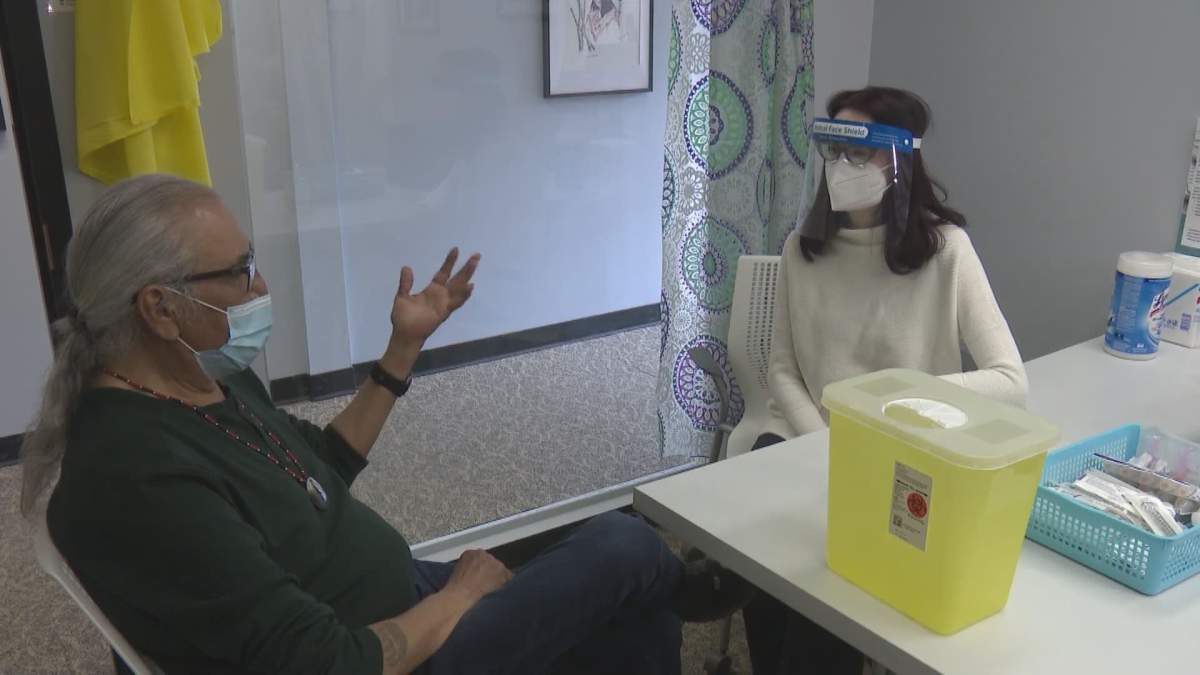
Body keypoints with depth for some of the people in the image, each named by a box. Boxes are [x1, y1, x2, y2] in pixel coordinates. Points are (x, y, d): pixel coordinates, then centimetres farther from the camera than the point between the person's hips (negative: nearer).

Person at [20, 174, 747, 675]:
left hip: (401, 596, 9)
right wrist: (463, 595, -15)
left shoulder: (203, 379, -1)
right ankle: (679, 590, 30)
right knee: (624, 547, -3)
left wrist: (405, 346, 9)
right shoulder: (142, 479, -32)